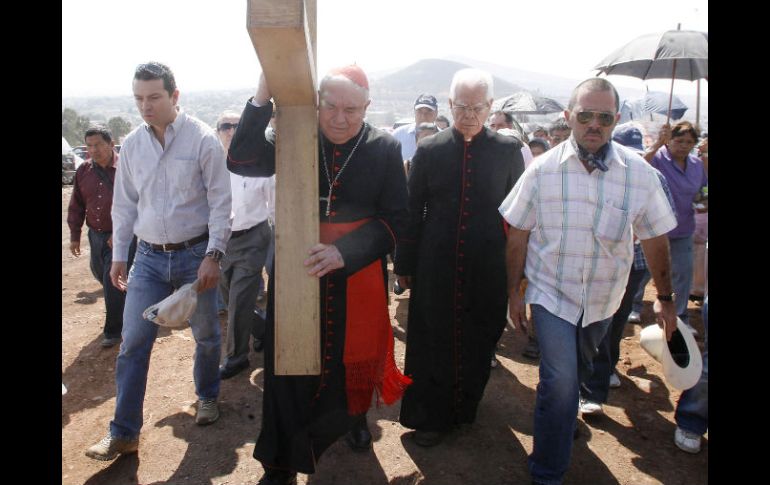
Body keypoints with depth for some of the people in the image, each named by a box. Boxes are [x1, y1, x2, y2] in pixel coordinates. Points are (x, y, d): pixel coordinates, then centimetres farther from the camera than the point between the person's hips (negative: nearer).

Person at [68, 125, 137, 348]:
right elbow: (76, 206, 13)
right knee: (101, 275, 19)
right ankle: (124, 303, 46)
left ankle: (113, 330, 10)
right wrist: (74, 235, 12)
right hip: (96, 235, 6)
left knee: (113, 281, -5)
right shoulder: (84, 170, 6)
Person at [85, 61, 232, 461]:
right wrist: (119, 255, 10)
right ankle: (124, 432, 15)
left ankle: (207, 396, 39)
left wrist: (213, 255, -15)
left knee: (206, 336, 13)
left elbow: (220, 200, -10)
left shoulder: (202, 138, -10)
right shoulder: (132, 144, 4)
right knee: (132, 343, 3)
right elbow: (124, 203, 11)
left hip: (195, 254, -3)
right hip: (149, 257, 3)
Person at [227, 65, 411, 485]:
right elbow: (240, 161, -14)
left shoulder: (385, 148, -6)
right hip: (296, 273, 0)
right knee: (289, 367, 6)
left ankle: (355, 416, 52)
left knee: (354, 359, 19)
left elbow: (394, 220, -10)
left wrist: (344, 251, -25)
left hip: (357, 276, 0)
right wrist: (262, 99, -25)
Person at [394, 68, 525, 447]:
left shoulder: (508, 150, -1)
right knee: (432, 344, 9)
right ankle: (431, 416, 28)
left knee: (478, 344, 14)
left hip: (488, 272, 1)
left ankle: (465, 407, 37)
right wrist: (404, 264, 4)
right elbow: (411, 211, 2)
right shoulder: (428, 150, -1)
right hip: (436, 270, 0)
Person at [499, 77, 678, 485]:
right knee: (560, 379, -11)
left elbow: (655, 239, 1)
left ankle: (561, 416, 55)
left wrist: (665, 298, 7)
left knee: (576, 372, 23)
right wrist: (514, 291, -3)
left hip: (602, 298, 3)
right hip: (551, 293, -2)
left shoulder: (639, 173, -9)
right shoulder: (543, 169, -12)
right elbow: (517, 235, -5)